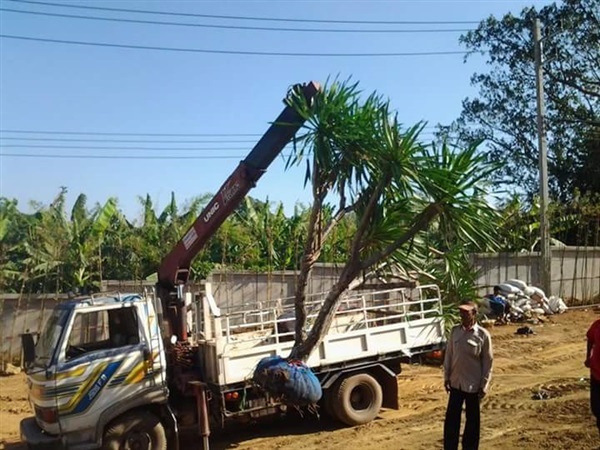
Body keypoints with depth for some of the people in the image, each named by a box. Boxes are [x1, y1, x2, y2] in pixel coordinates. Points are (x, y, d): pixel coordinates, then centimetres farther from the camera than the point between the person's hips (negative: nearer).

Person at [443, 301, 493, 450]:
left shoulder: (483, 335, -10)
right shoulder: (455, 331, 1)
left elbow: (488, 361, -6)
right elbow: (449, 354, 7)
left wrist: (484, 385, -7)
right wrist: (446, 377, 5)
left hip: (473, 384, -3)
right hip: (456, 382, 3)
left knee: (472, 419, 10)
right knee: (451, 417, 8)